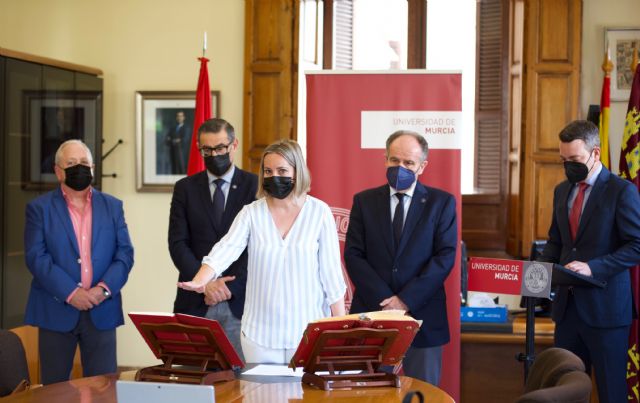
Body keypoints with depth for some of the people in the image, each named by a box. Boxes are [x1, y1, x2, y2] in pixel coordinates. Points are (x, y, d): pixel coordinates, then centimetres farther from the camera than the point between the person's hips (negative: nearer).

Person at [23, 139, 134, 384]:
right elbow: (36, 257, -7)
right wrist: (70, 293, -16)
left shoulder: (112, 206, 11)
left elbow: (125, 253, 4)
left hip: (102, 311, 2)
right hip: (56, 311, -2)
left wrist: (104, 288, -12)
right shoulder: (39, 208, 2)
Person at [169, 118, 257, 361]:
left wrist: (230, 287, -10)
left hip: (240, 301, -1)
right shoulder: (185, 188, 10)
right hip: (195, 302, 2)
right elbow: (177, 243, 3)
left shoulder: (255, 186, 4)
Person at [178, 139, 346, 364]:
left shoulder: (319, 212, -2)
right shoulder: (251, 213, 1)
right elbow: (225, 250, -13)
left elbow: (331, 271, 0)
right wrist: (199, 282, -32)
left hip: (307, 329, -1)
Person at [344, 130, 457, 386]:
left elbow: (445, 257, -4)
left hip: (421, 316, -1)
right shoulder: (364, 201, 8)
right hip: (371, 313, 1)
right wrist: (384, 300, -11)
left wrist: (407, 299, -13)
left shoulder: (442, 202, 4)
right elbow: (353, 255, 1)